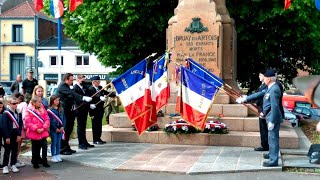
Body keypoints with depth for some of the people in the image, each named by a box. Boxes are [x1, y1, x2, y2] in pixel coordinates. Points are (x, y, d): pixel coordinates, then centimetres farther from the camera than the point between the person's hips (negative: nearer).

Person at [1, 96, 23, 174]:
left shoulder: (18, 113, 4)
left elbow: (20, 124, 6)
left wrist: (19, 135, -2)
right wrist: (7, 137, -16)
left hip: (16, 135, 5)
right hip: (8, 135, -5)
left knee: (15, 150, 11)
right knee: (7, 151, 3)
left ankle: (13, 165, 21)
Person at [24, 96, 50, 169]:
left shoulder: (42, 109, 5)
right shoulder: (29, 111, -8)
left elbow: (47, 119, 3)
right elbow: (28, 122, -13)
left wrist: (44, 128, -11)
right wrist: (36, 129, -18)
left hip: (43, 132, 3)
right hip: (33, 133, -3)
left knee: (44, 146, -4)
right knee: (35, 148, 10)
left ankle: (44, 161, 9)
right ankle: (35, 162, 23)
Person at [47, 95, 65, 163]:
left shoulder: (61, 109, 7)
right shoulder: (50, 110, -9)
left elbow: (64, 118, 7)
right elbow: (50, 120, -12)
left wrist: (62, 127, -5)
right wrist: (56, 128, -13)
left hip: (60, 129, 5)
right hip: (53, 129, -5)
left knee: (59, 142, 10)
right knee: (54, 142, 2)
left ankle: (57, 156, 17)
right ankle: (53, 156, 9)